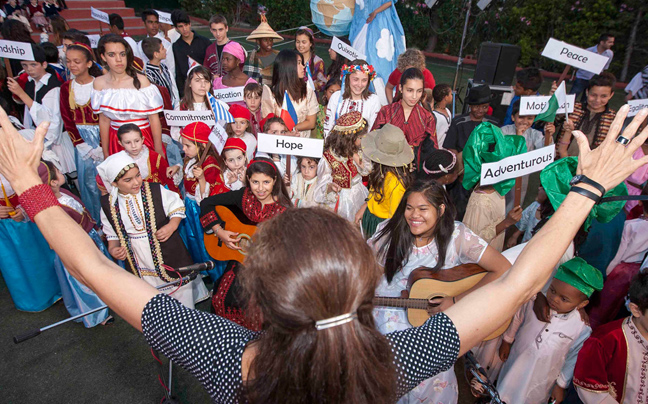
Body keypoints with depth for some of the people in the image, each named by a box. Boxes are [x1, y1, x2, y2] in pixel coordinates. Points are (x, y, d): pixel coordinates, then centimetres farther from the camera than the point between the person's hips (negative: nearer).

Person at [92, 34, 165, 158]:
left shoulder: (140, 80, -9)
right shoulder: (99, 83, 2)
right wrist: (106, 153, 10)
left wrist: (159, 150, -10)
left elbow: (154, 119, -9)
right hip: (116, 142, 3)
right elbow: (104, 120, 8)